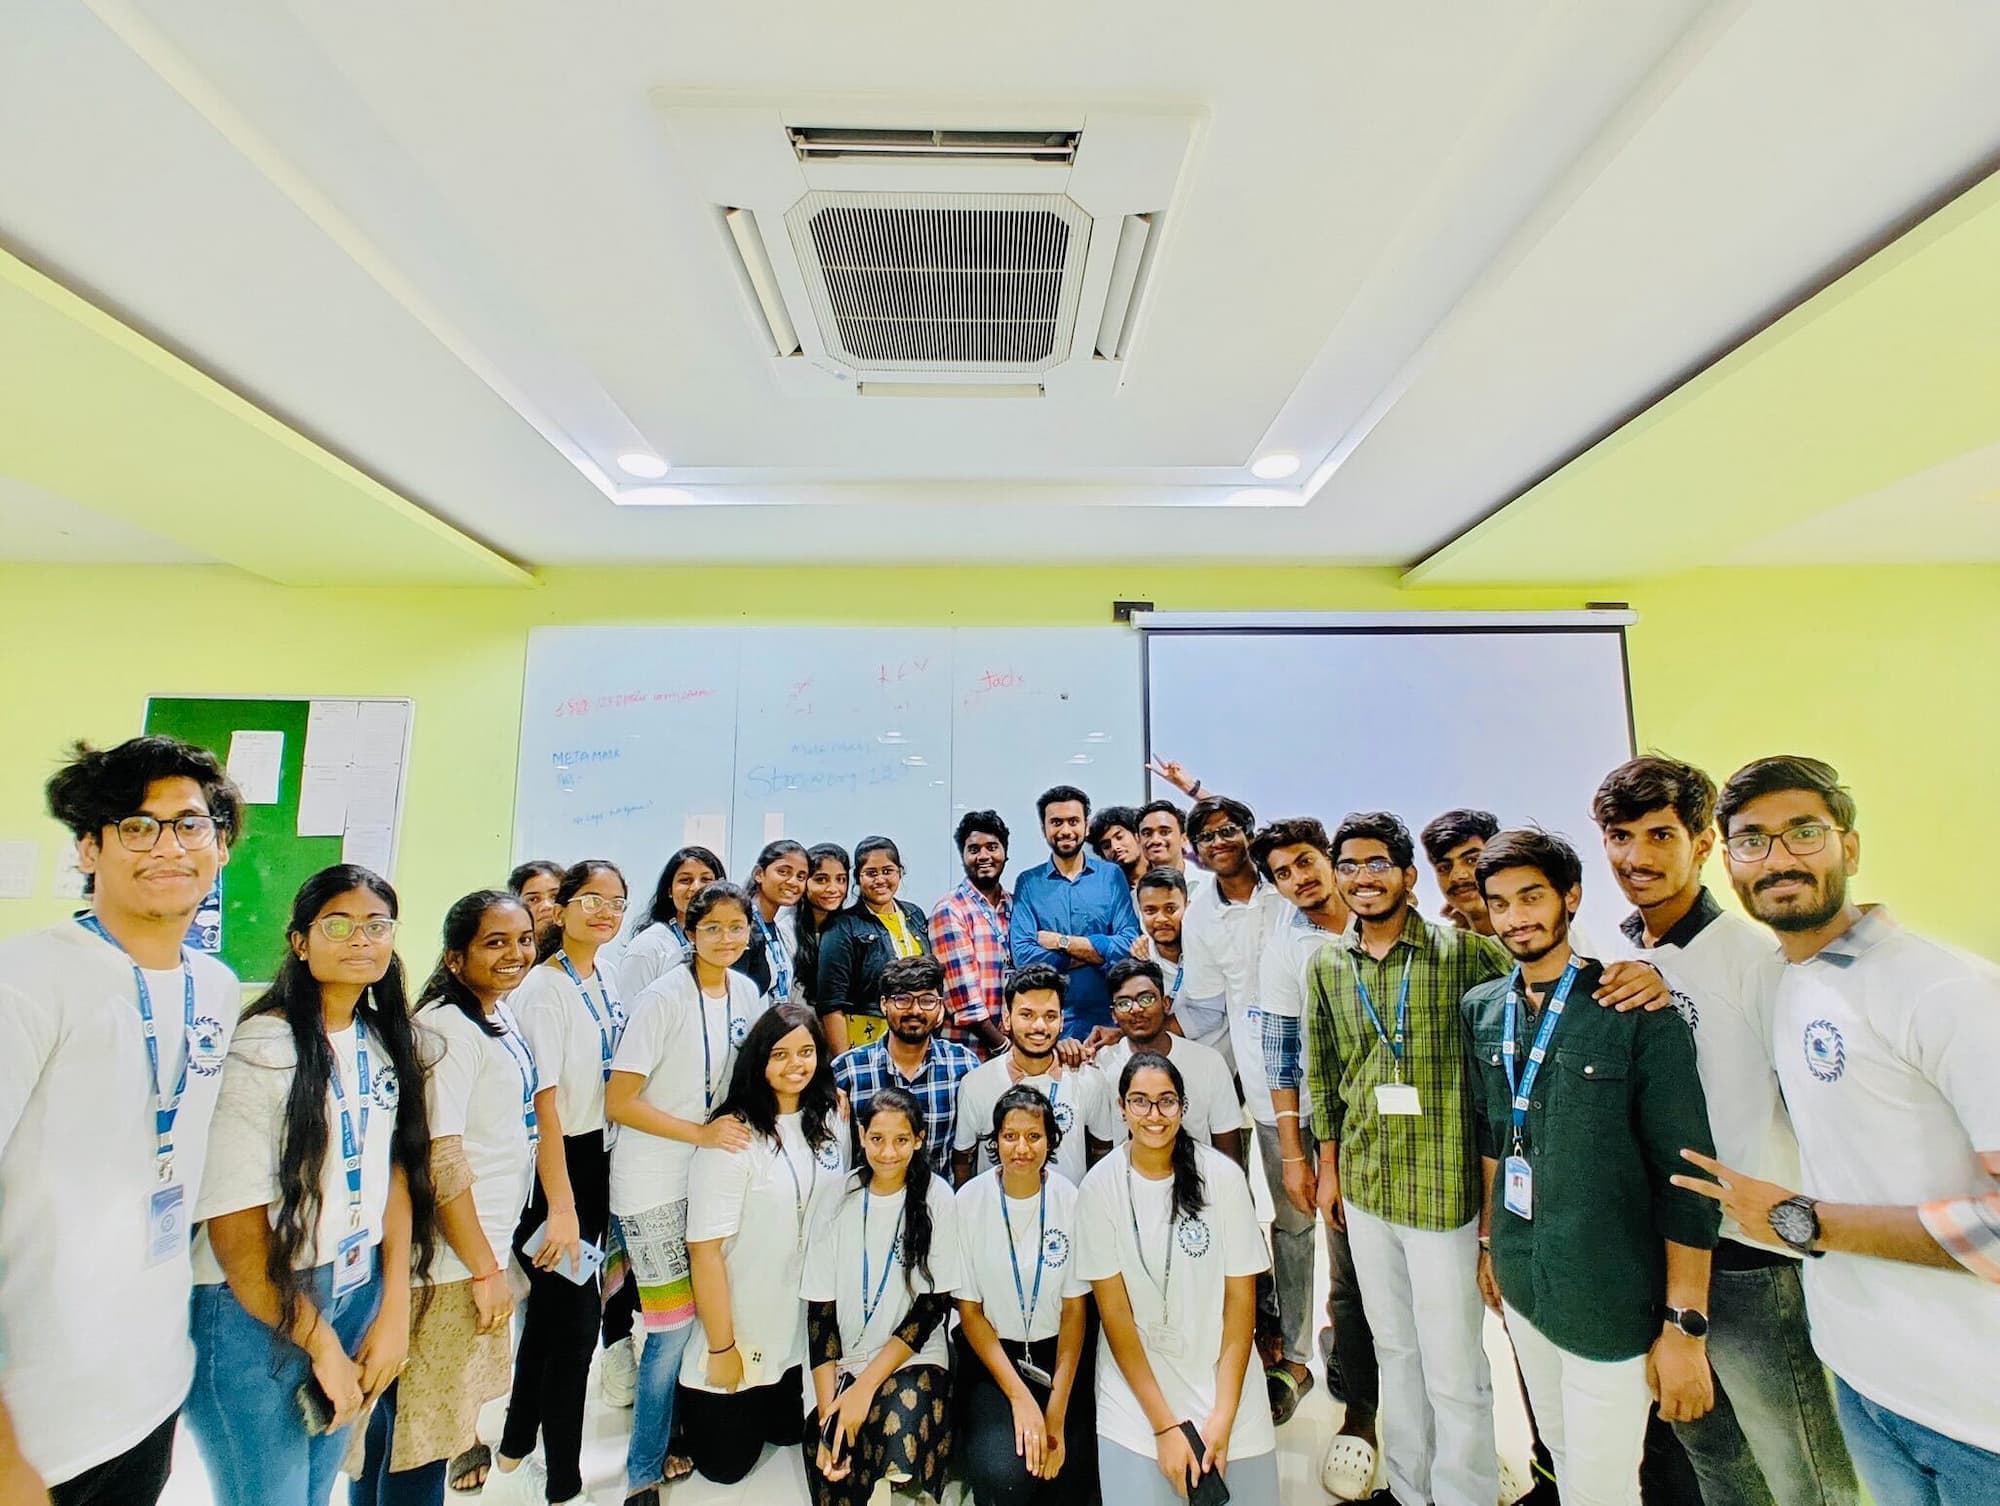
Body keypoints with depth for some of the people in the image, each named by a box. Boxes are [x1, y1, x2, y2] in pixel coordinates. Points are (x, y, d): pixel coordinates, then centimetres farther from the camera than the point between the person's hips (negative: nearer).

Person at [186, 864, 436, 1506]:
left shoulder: (387, 1044, 1)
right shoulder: (260, 1050, -20)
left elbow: (399, 1172, 2)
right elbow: (234, 1225, -17)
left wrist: (394, 1309, -3)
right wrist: (321, 1344, -10)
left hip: (358, 1291, 6)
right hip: (255, 1309, -6)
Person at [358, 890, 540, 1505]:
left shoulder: (501, 1014, 5)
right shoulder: (446, 1030, -23)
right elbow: (441, 1160, -25)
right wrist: (485, 1268, -17)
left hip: (488, 1240, 9)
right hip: (452, 1257, -9)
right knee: (420, 1424, 9)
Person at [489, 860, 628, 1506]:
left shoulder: (604, 984, 6)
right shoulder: (544, 989, -18)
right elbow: (543, 1103, -21)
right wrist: (561, 1206, -21)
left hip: (594, 1157, 8)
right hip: (551, 1166, -8)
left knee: (552, 1311, 20)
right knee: (574, 1320, 2)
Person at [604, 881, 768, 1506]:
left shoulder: (747, 992, -1)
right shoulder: (662, 1000, -19)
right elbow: (618, 1102, -17)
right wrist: (701, 1132, -22)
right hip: (653, 1181, -5)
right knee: (675, 1323, -1)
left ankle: (667, 1436, 37)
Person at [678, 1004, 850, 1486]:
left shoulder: (830, 1122, -6)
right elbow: (705, 1248, -21)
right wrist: (722, 1348, -16)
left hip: (806, 1326, 5)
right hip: (742, 1331, -5)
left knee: (788, 1435, 21)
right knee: (726, 1465, 12)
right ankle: (689, 1401, 37)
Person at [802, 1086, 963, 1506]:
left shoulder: (935, 1197, -7)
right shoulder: (839, 1199, -3)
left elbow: (933, 1304, -7)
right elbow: (820, 1311, -1)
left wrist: (865, 1386, -12)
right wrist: (827, 1408, -10)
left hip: (913, 1361, 0)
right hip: (840, 1366, 0)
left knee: (899, 1436, -29)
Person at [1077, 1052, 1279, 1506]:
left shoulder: (1222, 1176, -13)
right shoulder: (1101, 1185, -13)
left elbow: (1241, 1301, -6)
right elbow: (1114, 1309, -9)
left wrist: (1223, 1415, -11)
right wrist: (1165, 1425, -12)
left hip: (1221, 1374, 1)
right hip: (1135, 1376, -1)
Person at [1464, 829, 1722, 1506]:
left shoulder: (1636, 1012, -15)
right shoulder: (1482, 1010, 0)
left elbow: (1685, 1174, -14)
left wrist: (1685, 1325, -13)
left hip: (1612, 1303, -4)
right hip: (1520, 1286, 5)